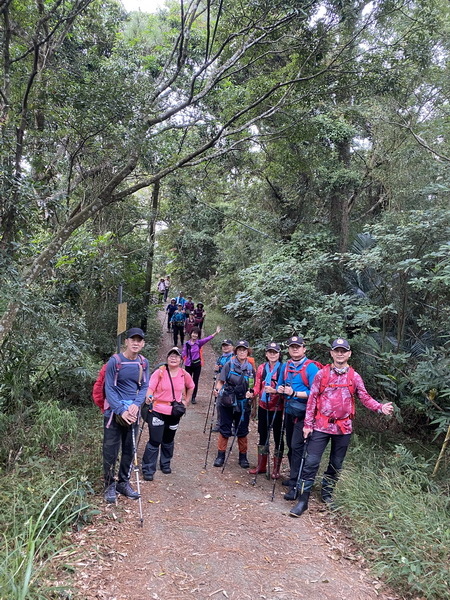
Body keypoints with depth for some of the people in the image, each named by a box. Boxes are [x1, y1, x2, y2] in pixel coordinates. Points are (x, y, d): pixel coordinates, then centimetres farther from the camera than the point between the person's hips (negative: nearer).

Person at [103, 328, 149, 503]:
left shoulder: (143, 363, 0)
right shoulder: (115, 361, -13)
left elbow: (144, 387, 2)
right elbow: (109, 388, -12)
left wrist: (136, 405, -15)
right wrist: (121, 410, -20)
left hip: (133, 411, 4)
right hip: (114, 411, -4)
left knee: (129, 449, 13)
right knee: (111, 449, 2)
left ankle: (123, 483, 28)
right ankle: (110, 485, 19)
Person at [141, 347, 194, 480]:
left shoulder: (184, 374, -1)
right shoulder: (160, 372, -12)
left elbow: (191, 387, 18)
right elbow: (150, 388, -18)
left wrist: (186, 401, 14)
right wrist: (148, 398, -37)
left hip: (174, 413, 4)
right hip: (157, 411, -4)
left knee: (169, 440, 17)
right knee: (155, 441, -4)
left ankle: (165, 464, 38)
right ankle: (148, 470, 8)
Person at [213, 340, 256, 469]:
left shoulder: (250, 368, 4)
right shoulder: (229, 365, -3)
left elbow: (253, 388, 11)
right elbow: (220, 381, -3)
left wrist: (251, 393, -9)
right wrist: (217, 390, -22)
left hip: (243, 404, 2)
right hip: (227, 403, -2)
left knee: (242, 431, 11)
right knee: (224, 430, 7)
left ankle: (243, 457, 25)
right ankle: (221, 456, 19)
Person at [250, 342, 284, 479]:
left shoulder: (283, 368, -8)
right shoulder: (262, 368, 5)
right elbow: (257, 387, 8)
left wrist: (275, 391, -24)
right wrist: (254, 405, 1)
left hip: (277, 408, -4)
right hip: (263, 407, 4)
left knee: (278, 437, 5)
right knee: (263, 435, 14)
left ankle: (276, 469, 19)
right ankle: (261, 465, 28)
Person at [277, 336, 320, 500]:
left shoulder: (311, 367, -12)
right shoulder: (286, 366, 9)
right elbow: (279, 384, 19)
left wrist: (294, 393, -25)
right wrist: (280, 389, -4)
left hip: (303, 414, -7)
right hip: (289, 411, 7)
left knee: (297, 446, -11)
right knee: (290, 446, 16)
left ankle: (295, 485, -4)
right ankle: (293, 477, 32)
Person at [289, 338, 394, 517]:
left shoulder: (354, 377, 2)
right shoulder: (322, 374, -2)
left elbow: (365, 398, 0)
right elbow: (312, 399, -1)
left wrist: (380, 407, -20)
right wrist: (308, 424, -4)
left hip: (343, 427, 2)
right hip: (321, 426, -2)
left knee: (336, 463, 15)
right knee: (311, 462, -4)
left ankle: (327, 493, 35)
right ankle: (303, 499, 5)